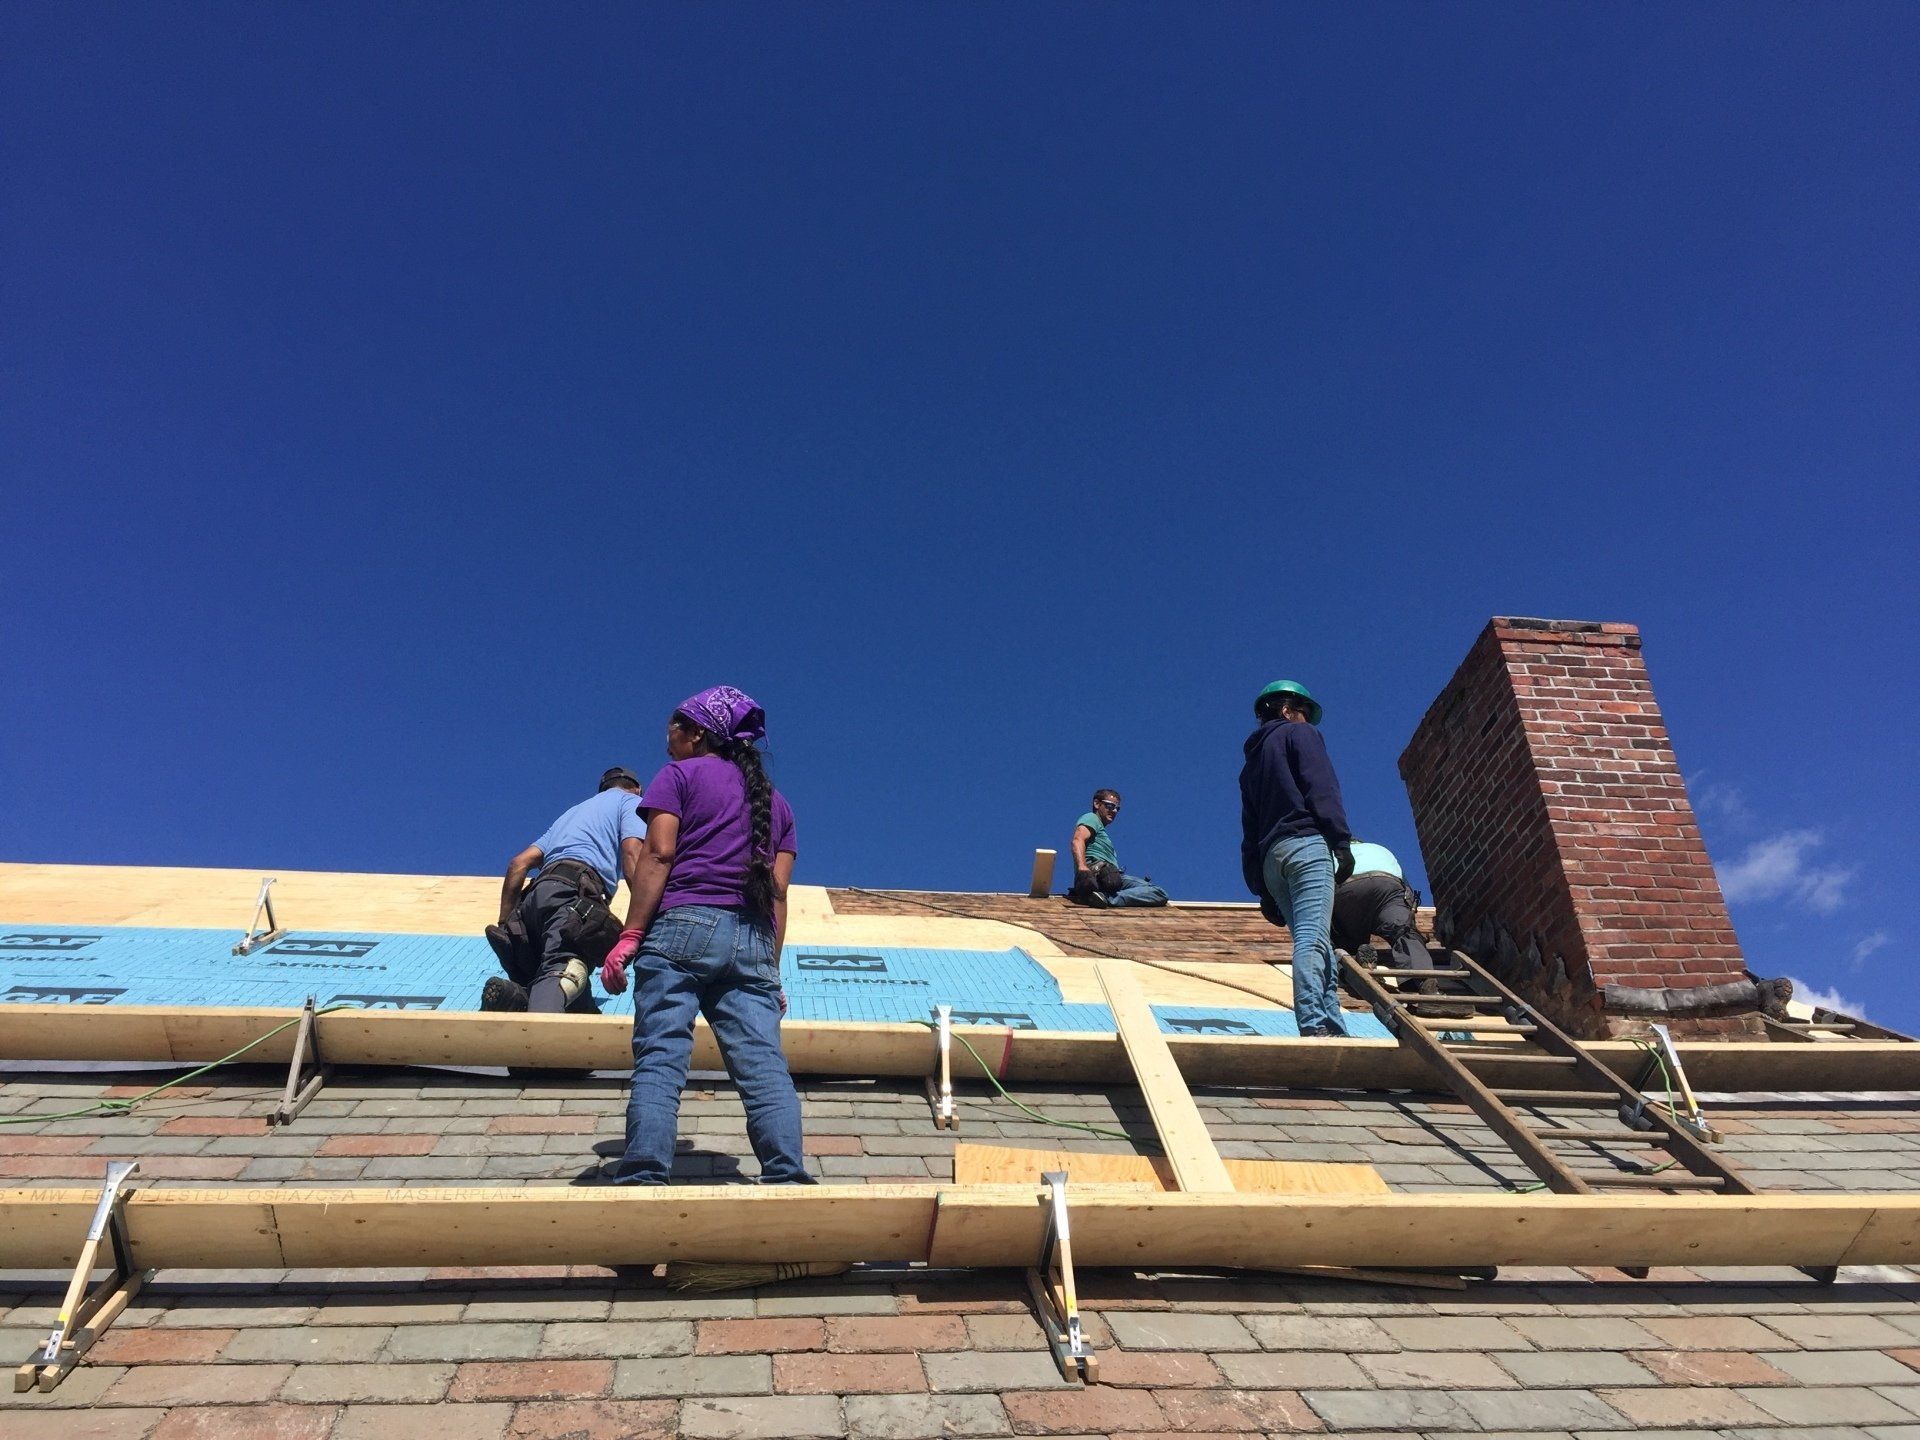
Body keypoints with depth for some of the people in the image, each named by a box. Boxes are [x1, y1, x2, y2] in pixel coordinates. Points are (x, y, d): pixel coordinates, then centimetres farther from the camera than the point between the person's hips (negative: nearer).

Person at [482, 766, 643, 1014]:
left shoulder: (572, 812, 40)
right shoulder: (631, 801, 21)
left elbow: (519, 863, 26)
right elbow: (632, 854, 0)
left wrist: (505, 925, 22)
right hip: (572, 893, -6)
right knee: (563, 969, -31)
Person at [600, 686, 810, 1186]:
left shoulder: (681, 774, 12)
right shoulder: (775, 800, 25)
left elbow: (659, 854, -2)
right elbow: (778, 891, 17)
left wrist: (630, 935, -5)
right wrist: (772, 969, 16)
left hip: (683, 923, -4)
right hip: (752, 939, 4)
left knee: (660, 1056, -10)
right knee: (764, 1063, -5)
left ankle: (643, 1176, -22)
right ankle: (787, 1176, -19)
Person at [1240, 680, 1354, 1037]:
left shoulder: (1251, 763, 31)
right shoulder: (1300, 733, 12)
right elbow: (1321, 787, -5)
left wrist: (1262, 889, 20)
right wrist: (1342, 842, -11)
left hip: (1270, 857, 7)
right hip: (1306, 843, -7)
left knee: (1318, 947, 3)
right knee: (1312, 938, -20)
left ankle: (1334, 1028, -8)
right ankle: (1314, 1026, -33)